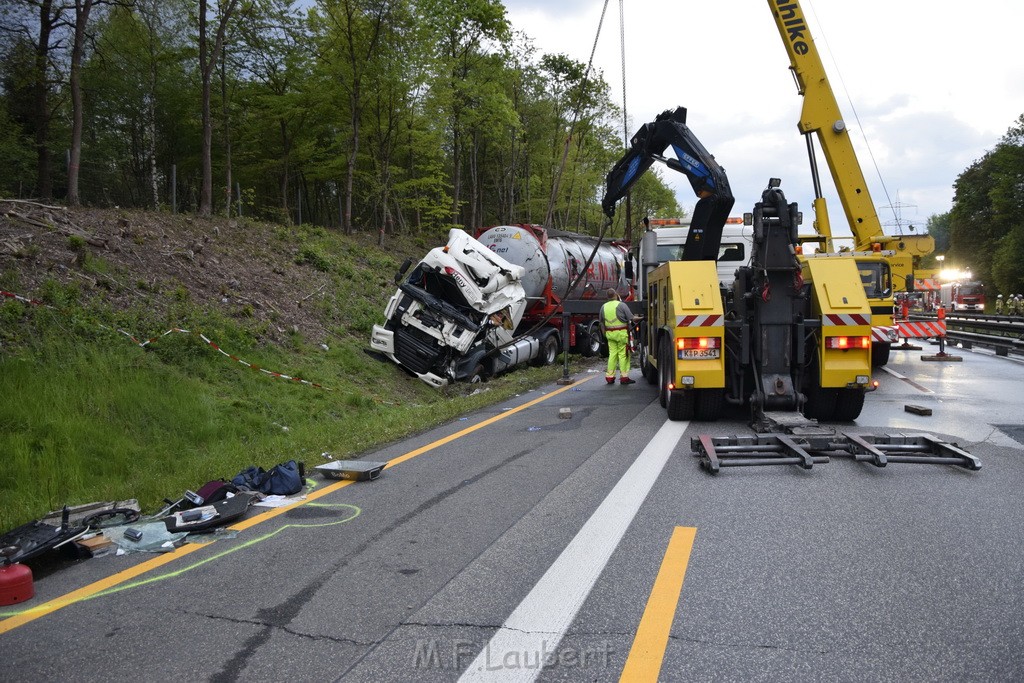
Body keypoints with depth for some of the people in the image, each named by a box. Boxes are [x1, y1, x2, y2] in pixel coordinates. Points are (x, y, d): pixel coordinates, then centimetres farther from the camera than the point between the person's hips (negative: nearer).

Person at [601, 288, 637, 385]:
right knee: (623, 354, -1)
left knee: (612, 354, 9)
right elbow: (631, 318, -8)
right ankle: (624, 377, -1)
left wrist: (605, 334, 24)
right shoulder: (621, 305, -9)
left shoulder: (603, 307, 7)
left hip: (610, 333, 5)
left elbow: (602, 323, 14)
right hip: (621, 333, -5)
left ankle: (610, 376, 8)